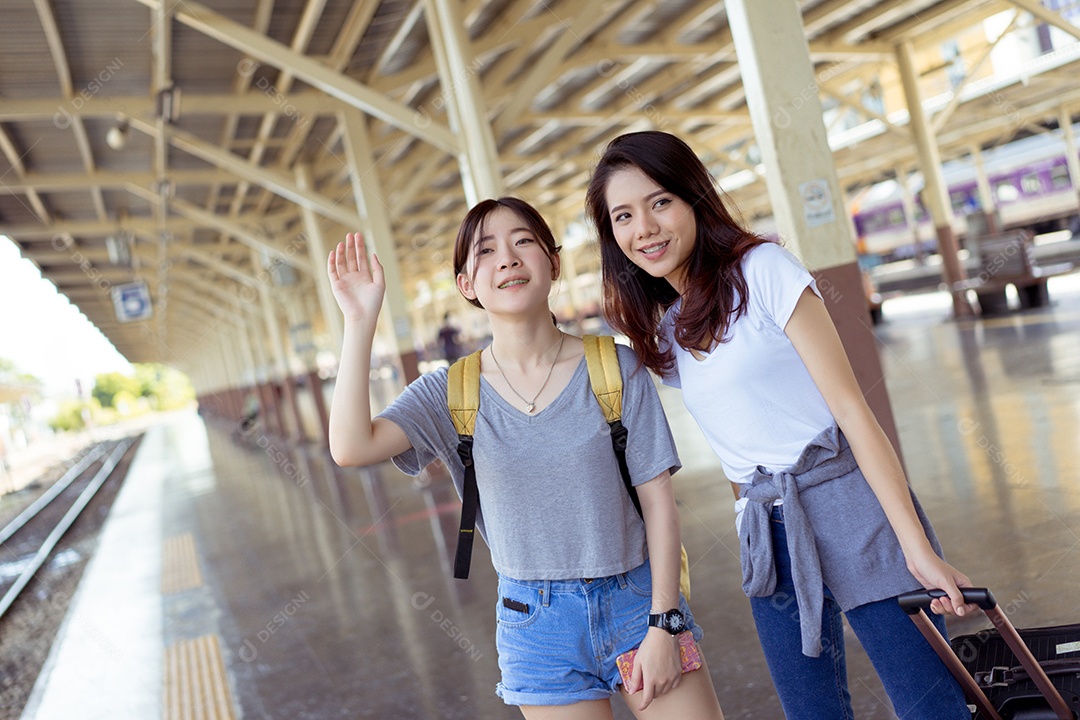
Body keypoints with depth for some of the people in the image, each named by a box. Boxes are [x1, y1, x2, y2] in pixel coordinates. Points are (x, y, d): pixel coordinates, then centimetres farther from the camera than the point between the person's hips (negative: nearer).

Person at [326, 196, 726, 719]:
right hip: (538, 621, 0)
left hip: (638, 598, 0)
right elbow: (351, 447, -19)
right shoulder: (450, 392, -4)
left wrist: (663, 622, -9)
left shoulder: (616, 367, -6)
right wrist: (360, 322, -21)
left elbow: (657, 499, -5)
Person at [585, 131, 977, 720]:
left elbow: (851, 407, -13)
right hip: (766, 536, 5)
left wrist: (918, 548, -16)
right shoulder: (661, 331, 8)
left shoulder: (761, 268, -9)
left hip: (849, 503, -5)